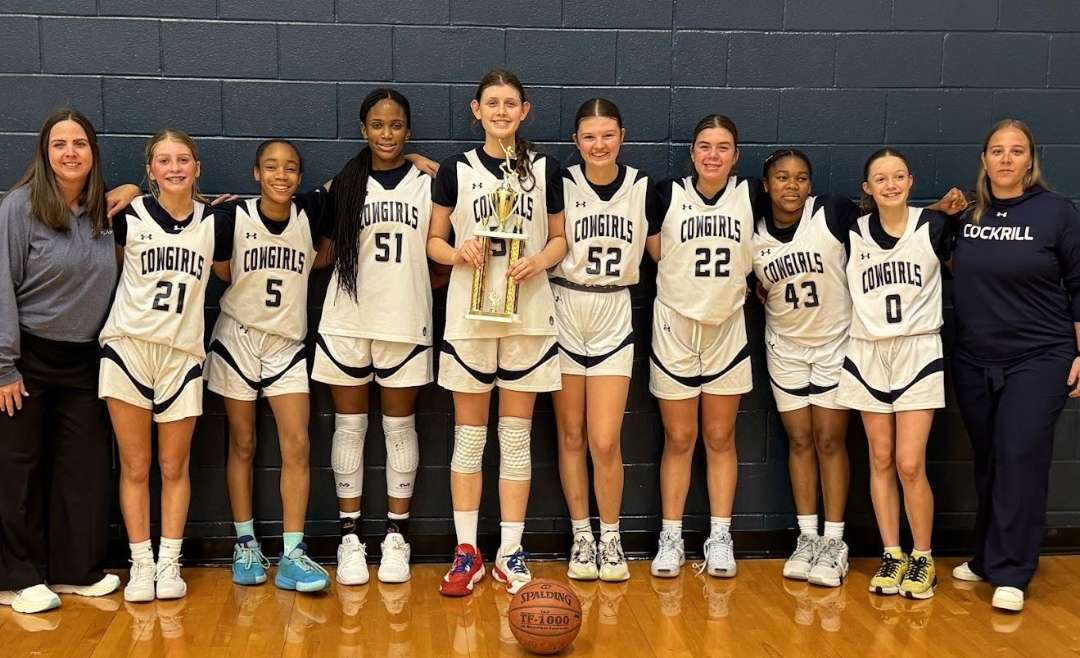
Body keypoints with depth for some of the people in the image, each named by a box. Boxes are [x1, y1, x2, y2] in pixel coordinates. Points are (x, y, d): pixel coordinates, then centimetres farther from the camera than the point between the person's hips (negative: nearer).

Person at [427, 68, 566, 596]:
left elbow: (559, 238, 10)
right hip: (469, 313, 0)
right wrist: (458, 253, -15)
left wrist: (539, 261, -11)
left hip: (529, 314, 1)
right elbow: (434, 241, 6)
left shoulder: (545, 170, 5)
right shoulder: (455, 170, 3)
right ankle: (466, 550, 12)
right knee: (469, 434, 4)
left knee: (516, 436, 5)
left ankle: (511, 550, 12)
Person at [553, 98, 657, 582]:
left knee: (605, 442, -5)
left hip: (613, 319, 0)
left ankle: (611, 539, 13)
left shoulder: (644, 188, 2)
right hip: (564, 315, 0)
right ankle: (581, 537, 19)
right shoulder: (560, 184, -4)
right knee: (571, 436, 6)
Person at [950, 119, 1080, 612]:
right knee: (987, 461, 11)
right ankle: (985, 558, 23)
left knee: (1020, 457, -9)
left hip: (1038, 358, -3)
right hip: (975, 362, 4)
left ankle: (1010, 574, 0)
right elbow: (951, 270, 19)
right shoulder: (966, 215, 3)